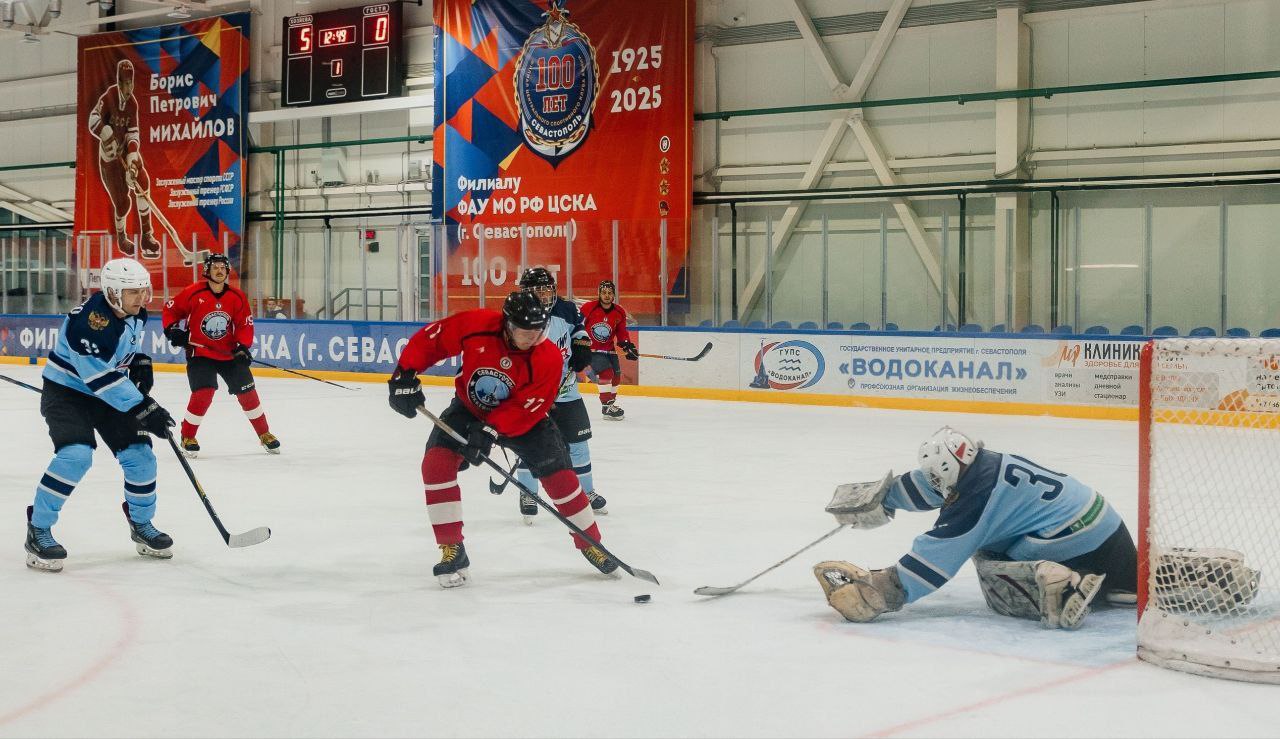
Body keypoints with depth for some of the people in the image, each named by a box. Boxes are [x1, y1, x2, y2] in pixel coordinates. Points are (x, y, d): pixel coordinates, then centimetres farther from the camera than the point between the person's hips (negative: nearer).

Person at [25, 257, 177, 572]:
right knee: (76, 454, -27)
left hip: (107, 393, 7)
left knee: (139, 453, 0)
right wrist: (143, 408, -31)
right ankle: (38, 531, -14)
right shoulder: (90, 321, -31)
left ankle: (141, 524, 22)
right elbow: (103, 378, -31)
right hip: (65, 391, -7)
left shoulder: (135, 313, -5)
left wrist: (140, 362, 0)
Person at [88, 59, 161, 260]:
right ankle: (121, 238, 26)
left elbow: (133, 134, -9)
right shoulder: (108, 98, -19)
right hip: (109, 155, -4)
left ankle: (146, 235, -12)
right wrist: (109, 136, -40)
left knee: (143, 182, -18)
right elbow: (93, 121, -28)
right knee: (122, 202, -5)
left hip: (127, 149, 4)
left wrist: (132, 159, -23)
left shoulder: (132, 103, -4)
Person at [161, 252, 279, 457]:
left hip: (229, 354, 3)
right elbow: (171, 308, 1)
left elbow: (245, 324, 2)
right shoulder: (193, 293, -12)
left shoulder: (237, 297, -3)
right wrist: (173, 330, -9)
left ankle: (265, 434, 20)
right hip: (199, 353, -3)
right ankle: (187, 437, 2)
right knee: (203, 393, -18)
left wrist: (243, 346, -11)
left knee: (247, 392, 3)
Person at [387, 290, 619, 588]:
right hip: (469, 408, 1)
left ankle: (591, 544, 13)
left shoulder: (549, 359, -28)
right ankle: (452, 552, -10)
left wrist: (490, 431, -40)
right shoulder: (475, 326, -26)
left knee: (558, 474, -9)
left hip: (523, 417, -1)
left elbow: (525, 409, -29)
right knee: (436, 461, -19)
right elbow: (428, 339, -14)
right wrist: (404, 376, -20)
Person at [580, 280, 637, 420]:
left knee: (616, 375, 12)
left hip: (609, 349, 6)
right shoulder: (588, 308, -15)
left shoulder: (619, 312, 1)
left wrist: (627, 346, -5)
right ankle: (607, 406, -12)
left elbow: (621, 333, 9)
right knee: (606, 373, -19)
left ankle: (611, 402, 32)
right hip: (591, 349, -6)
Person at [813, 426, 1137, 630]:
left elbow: (938, 553, -18)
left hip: (1077, 543, -10)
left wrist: (886, 590, -18)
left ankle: (1056, 586, -25)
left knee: (992, 578, -8)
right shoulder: (987, 462, 9)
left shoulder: (980, 492, -16)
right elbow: (927, 486, 22)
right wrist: (880, 496, 29)